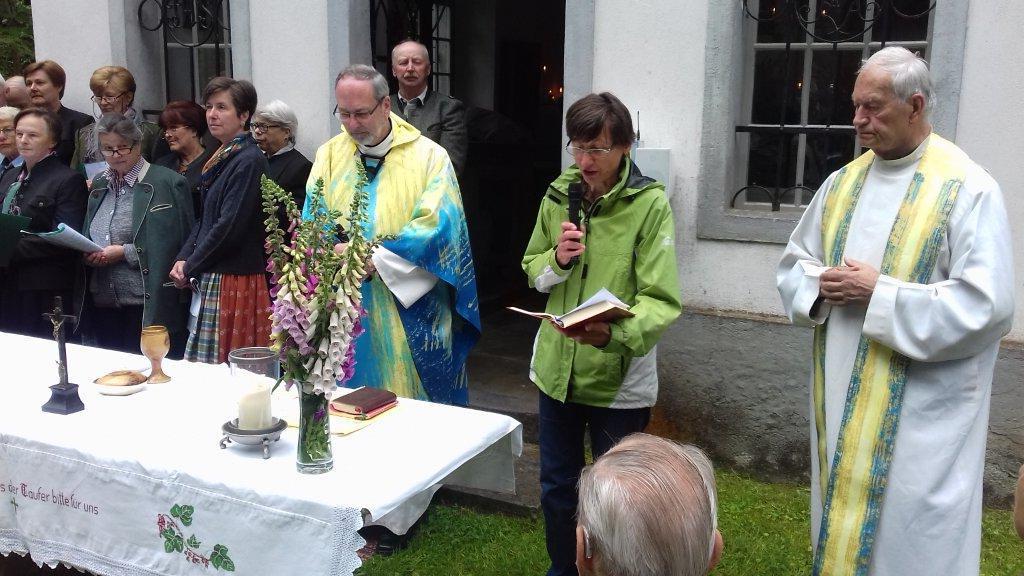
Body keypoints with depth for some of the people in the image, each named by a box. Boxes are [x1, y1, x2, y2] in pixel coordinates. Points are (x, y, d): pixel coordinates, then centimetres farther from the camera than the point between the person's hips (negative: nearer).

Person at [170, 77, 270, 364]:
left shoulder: (249, 161, -13)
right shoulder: (221, 157, 14)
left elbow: (230, 226, -18)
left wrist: (190, 267, -8)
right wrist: (183, 258, 4)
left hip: (234, 279, -9)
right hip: (211, 278, 9)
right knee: (204, 366, 12)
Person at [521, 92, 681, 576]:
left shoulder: (650, 204, -14)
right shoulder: (558, 195, 1)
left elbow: (661, 300, -19)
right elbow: (533, 270, 10)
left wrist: (611, 333, -37)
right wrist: (557, 259, -13)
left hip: (620, 375, -4)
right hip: (557, 366, 4)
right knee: (556, 484, 19)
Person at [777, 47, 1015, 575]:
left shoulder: (969, 190, -12)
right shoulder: (843, 183, 8)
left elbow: (987, 305, -18)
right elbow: (794, 263, 15)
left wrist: (879, 294, -20)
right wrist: (820, 285, -8)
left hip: (921, 411, -6)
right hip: (842, 397, 6)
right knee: (843, 530, 17)